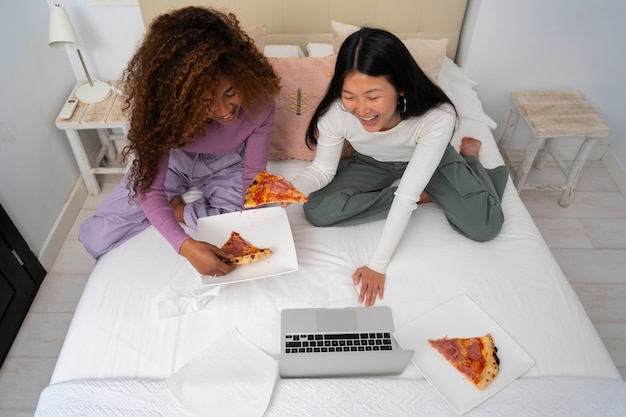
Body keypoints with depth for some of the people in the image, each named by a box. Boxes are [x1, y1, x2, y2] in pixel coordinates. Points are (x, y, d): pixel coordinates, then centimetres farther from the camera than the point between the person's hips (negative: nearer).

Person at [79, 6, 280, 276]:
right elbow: (150, 188, -30)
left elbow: (253, 176, -19)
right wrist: (185, 245, -45)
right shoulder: (159, 105, -33)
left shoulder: (257, 100, -32)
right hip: (172, 158, 0)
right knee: (96, 238, -8)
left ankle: (177, 209, -2)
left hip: (225, 164, 1)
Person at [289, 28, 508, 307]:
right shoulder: (335, 113, -32)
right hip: (371, 164, 3)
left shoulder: (438, 118, -38)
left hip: (429, 159, -2)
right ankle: (424, 195, -6)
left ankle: (468, 159, 14)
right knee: (317, 211, -20)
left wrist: (377, 265, -33)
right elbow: (322, 169, -16)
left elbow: (406, 197, -35)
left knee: (485, 227, -19)